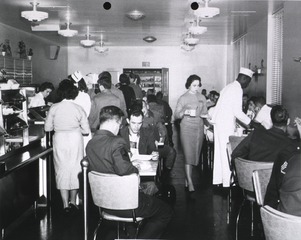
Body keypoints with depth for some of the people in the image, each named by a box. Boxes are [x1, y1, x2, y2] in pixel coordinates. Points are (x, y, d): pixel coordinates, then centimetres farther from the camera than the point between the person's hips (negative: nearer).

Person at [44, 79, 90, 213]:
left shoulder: (54, 108, -6)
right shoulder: (79, 109, -5)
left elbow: (47, 128, 0)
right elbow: (86, 130, -3)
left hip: (60, 140, 0)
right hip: (76, 140, 0)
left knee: (62, 169, 9)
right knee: (75, 168, 14)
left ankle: (65, 204, 11)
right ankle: (73, 201, 20)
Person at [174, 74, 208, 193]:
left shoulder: (202, 97, 11)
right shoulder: (183, 98, -1)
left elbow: (205, 113, 18)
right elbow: (176, 115, -3)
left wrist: (205, 116, -4)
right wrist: (184, 112, -22)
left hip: (199, 128, 4)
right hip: (187, 128, -4)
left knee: (195, 154, 7)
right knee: (188, 155, -10)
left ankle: (187, 178, 20)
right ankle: (190, 183, -10)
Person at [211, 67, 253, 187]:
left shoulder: (229, 87, 17)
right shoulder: (237, 89, -13)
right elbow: (238, 112, -18)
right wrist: (250, 122, -7)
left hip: (218, 122, 10)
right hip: (226, 124, -9)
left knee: (219, 152, 12)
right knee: (227, 153, -5)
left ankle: (217, 180, 18)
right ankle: (227, 182, -2)